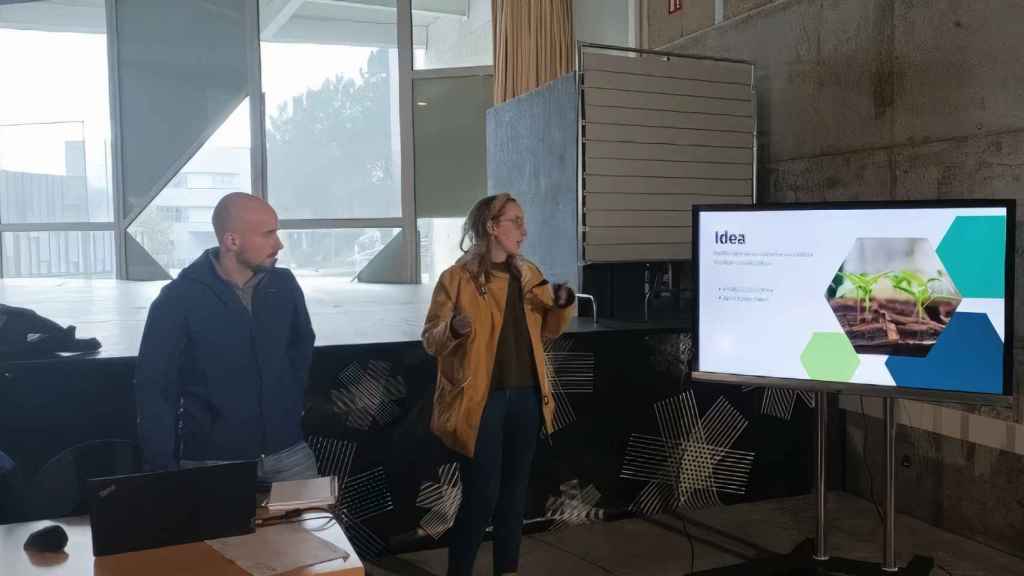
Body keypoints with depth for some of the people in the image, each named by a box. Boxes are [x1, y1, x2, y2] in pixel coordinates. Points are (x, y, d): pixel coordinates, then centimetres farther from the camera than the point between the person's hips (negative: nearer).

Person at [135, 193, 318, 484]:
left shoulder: (284, 285, -1)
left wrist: (294, 403, 10)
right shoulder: (178, 299, -12)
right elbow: (154, 388, -7)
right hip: (212, 460, -3)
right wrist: (163, 467, -10)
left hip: (288, 451, 4)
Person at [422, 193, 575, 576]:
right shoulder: (456, 279, -9)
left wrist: (563, 305, -3)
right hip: (481, 400, -6)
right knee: (481, 496, -3)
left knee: (514, 492, 15)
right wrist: (454, 330, -29)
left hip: (525, 398, 6)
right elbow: (430, 339, -8)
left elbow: (548, 330, 17)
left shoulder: (529, 276, 9)